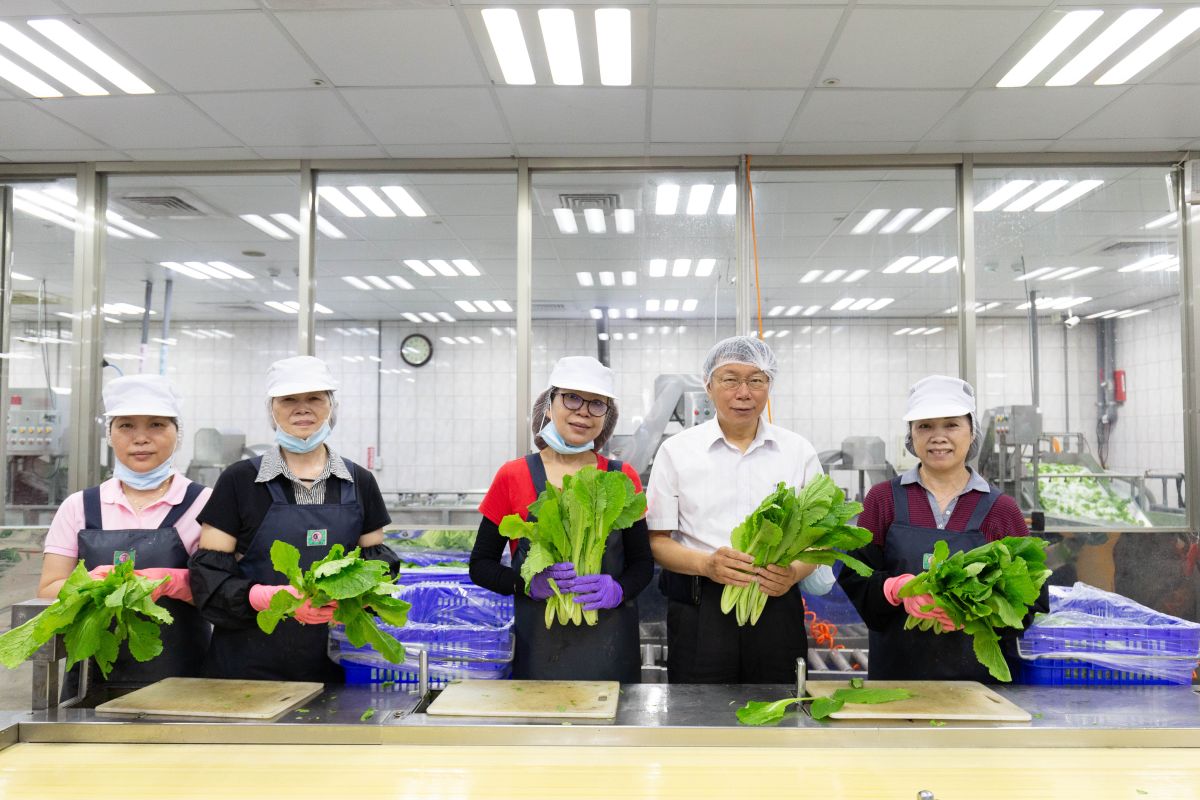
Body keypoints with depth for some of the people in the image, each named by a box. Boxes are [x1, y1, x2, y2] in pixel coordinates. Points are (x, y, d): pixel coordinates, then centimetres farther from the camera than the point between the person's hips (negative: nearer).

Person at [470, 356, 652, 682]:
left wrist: (617, 589, -15)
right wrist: (529, 583, -17)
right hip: (539, 647, -1)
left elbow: (643, 563, 6)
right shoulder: (513, 477, -3)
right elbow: (480, 565, 2)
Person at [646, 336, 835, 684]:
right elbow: (657, 541, 0)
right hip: (699, 611, -1)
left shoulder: (798, 451, 7)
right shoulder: (676, 451, 2)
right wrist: (705, 564, -19)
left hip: (777, 606, 2)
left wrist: (794, 572, -13)